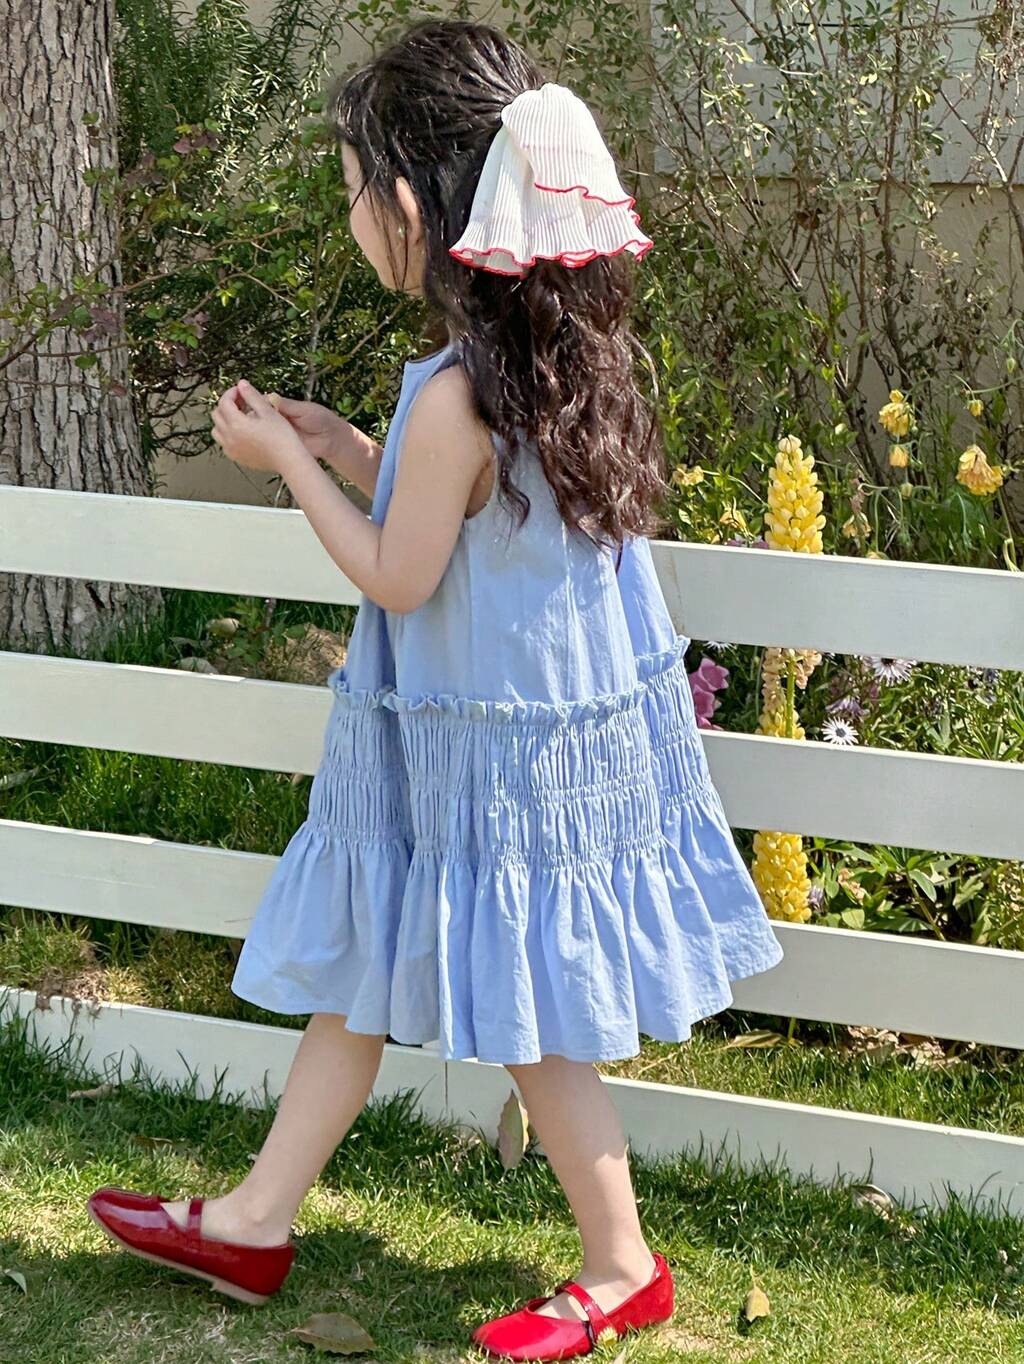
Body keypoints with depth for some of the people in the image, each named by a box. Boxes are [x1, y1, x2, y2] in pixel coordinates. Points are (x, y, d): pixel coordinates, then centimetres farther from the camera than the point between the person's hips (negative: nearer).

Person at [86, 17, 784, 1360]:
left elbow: (398, 578, -17)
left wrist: (290, 462, -7)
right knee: (362, 972, 18)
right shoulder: (570, 353, 0)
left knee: (526, 1013, 7)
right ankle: (256, 1222, 31)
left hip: (489, 750, -9)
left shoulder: (453, 395, -28)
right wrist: (345, 446, 9)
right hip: (574, 709, 9)